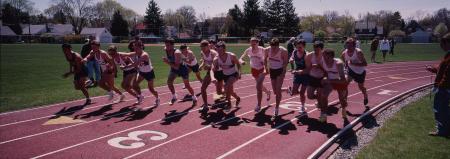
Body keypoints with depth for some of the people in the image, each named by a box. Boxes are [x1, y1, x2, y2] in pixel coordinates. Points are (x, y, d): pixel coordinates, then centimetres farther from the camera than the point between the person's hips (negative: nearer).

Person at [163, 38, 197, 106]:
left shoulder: (177, 53, -36)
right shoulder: (166, 50, -16)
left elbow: (177, 67, -40)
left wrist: (167, 62, -46)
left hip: (182, 69, -6)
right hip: (174, 69, 6)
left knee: (187, 85, 3)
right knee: (169, 82, -7)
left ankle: (194, 98, 25)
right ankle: (174, 97, 13)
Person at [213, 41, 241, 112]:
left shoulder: (232, 56, -25)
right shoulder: (216, 59, -17)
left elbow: (238, 64, -8)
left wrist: (239, 73, -14)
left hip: (234, 75, -5)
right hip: (225, 75, 5)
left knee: (227, 86, -28)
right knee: (230, 91, 14)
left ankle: (228, 104, -12)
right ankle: (238, 98, 47)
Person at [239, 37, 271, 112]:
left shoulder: (262, 50, -21)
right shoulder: (248, 50, -14)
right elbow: (240, 59, -10)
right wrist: (241, 61, -32)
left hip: (262, 69, -4)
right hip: (254, 69, 4)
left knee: (258, 87, -16)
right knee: (260, 86, 21)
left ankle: (258, 105, -4)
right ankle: (268, 92, 54)